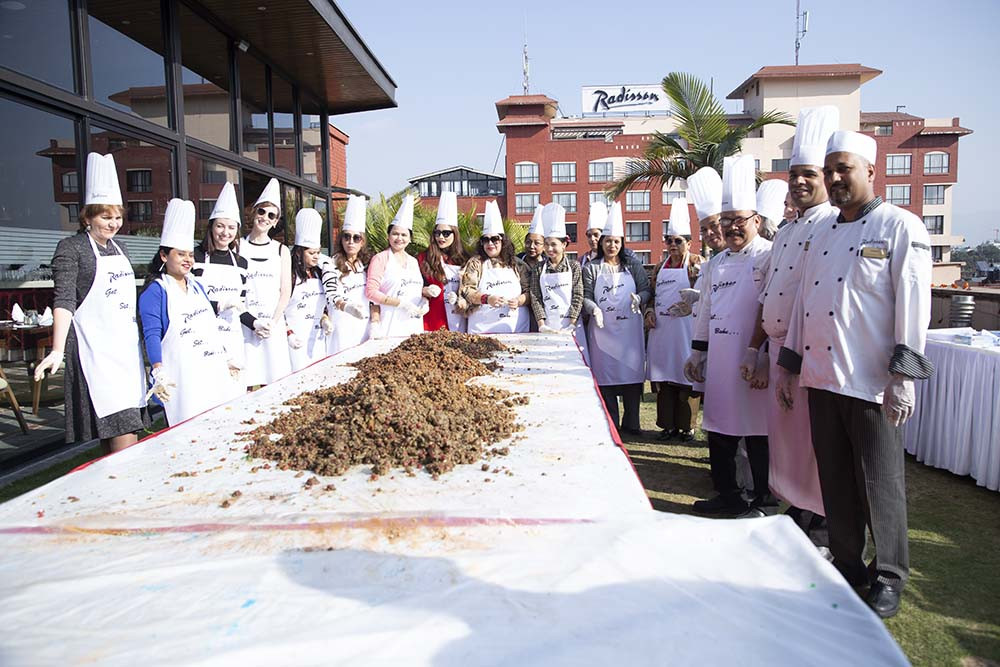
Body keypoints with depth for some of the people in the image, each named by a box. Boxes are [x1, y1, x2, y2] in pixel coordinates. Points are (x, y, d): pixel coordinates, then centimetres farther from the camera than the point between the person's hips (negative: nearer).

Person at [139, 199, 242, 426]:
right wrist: (159, 374, -23)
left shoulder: (197, 286, 17)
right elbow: (152, 335, -12)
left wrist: (226, 360, 22)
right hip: (182, 376, -7)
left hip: (213, 369, 7)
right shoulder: (154, 292, -4)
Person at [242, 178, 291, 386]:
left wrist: (273, 322, -7)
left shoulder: (281, 251, 11)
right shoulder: (238, 248, 5)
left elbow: (285, 292, 6)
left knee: (272, 382, 3)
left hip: (273, 323, 2)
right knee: (244, 381, -2)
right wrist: (252, 322, -10)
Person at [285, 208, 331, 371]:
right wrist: (288, 334, -14)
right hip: (297, 341, -7)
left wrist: (325, 319, 4)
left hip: (318, 338, 7)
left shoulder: (318, 274, 13)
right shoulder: (289, 276, -9)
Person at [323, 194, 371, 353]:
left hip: (364, 325, 5)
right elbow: (331, 297, -17)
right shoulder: (331, 264, -6)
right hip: (342, 326, -5)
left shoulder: (367, 263, 11)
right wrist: (347, 306, -36)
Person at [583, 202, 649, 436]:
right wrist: (594, 309, -20)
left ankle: (631, 422, 14)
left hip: (630, 327, 1)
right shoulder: (591, 268, 6)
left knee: (631, 371, 2)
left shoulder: (633, 265, 9)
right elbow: (586, 296, 0)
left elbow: (646, 289, 6)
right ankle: (610, 424, 12)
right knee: (605, 375, 2)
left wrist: (639, 298, -16)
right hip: (602, 328, -1)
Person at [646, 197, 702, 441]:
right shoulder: (661, 266, 15)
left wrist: (687, 305, -21)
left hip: (685, 328, -5)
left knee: (685, 377, 0)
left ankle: (686, 427, 12)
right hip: (661, 329, 5)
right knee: (663, 378, 8)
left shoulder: (696, 263, -1)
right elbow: (652, 293, 20)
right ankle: (668, 425, 19)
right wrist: (649, 312, 4)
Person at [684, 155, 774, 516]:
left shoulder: (770, 258, -8)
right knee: (719, 431, 13)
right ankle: (728, 494, 29)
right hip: (718, 364, 7)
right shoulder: (715, 265, 14)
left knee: (758, 434, 3)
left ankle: (764, 503, 19)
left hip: (753, 364, -7)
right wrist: (696, 354, 17)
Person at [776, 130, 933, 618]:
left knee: (880, 485, 4)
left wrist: (903, 377, -17)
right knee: (835, 481, 14)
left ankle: (889, 577, 21)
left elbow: (913, 304, -12)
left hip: (872, 384, -6)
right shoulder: (821, 235, 15)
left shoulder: (901, 227, -5)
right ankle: (847, 565, 29)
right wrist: (789, 366, 15)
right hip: (823, 378, 6)